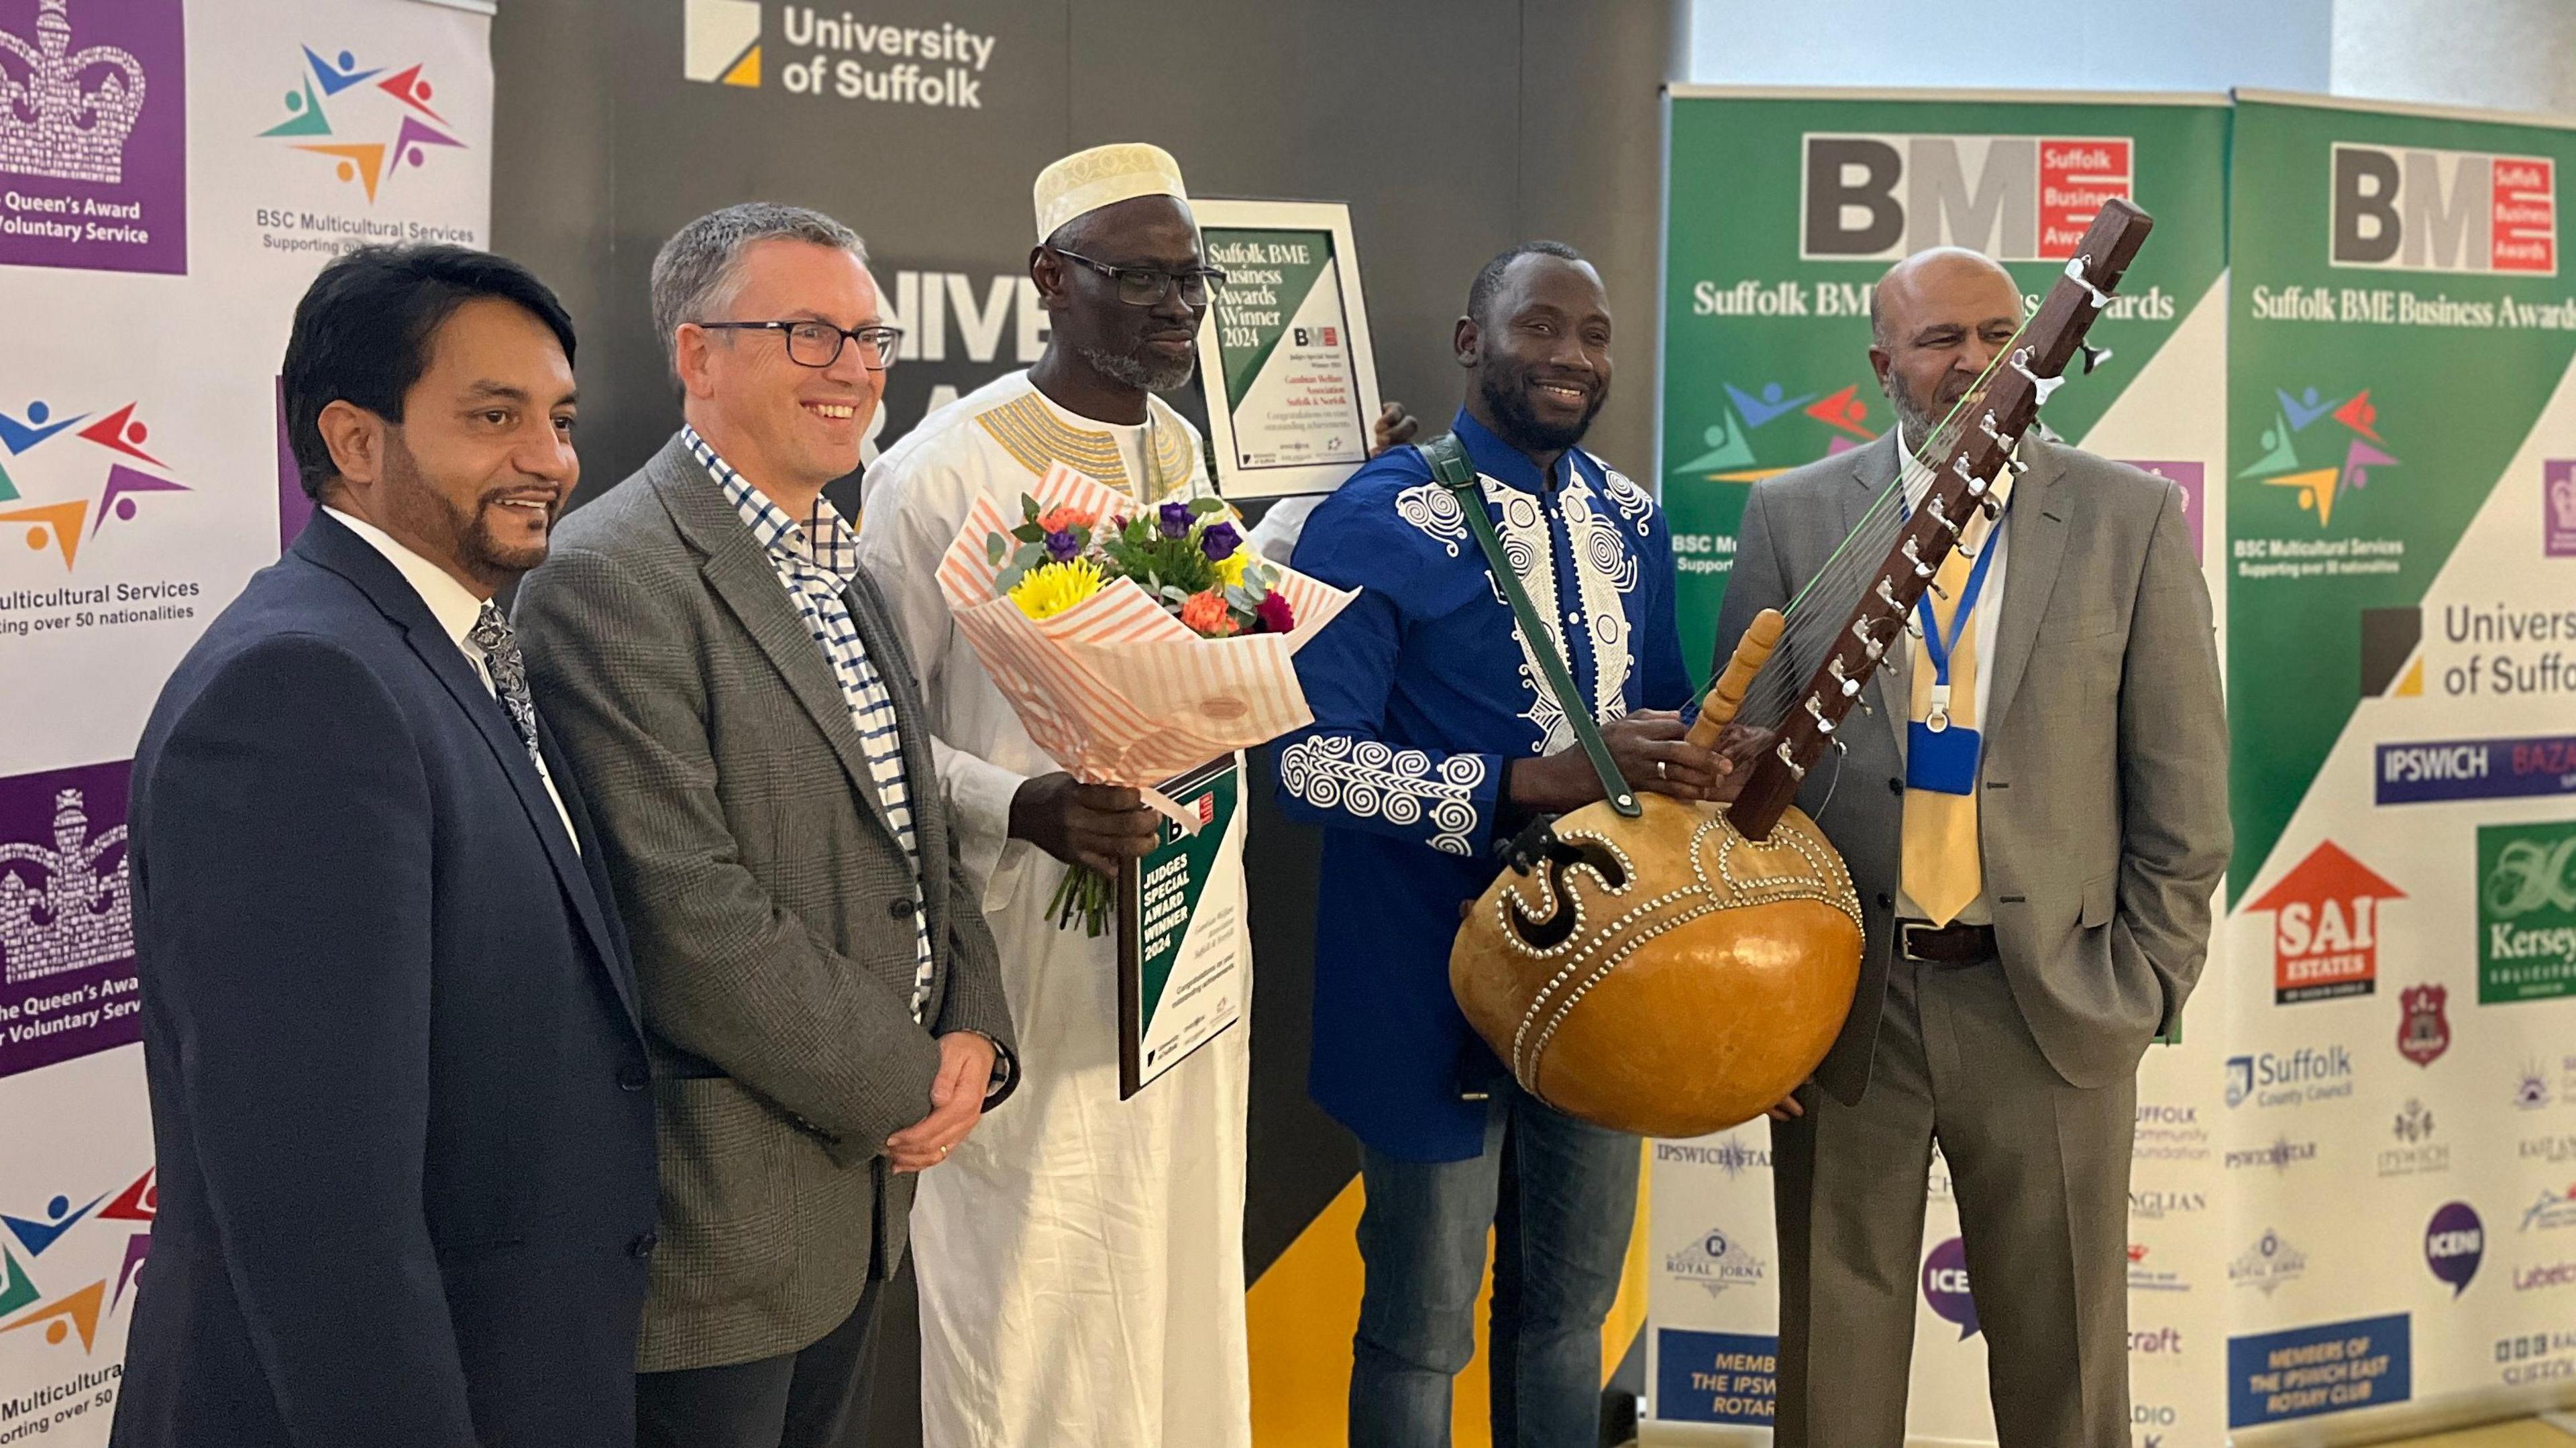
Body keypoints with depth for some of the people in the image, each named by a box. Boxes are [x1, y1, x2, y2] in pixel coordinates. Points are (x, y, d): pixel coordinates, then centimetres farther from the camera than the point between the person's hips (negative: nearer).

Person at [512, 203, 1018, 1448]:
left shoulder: (846, 574, 12)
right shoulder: (613, 576, -17)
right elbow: (687, 919, -23)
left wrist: (974, 1034, -2)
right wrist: (909, 1084, -15)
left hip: (867, 1185, 8)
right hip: (720, 1220, -8)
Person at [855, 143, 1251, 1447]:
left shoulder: (1183, 454, 10)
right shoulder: (945, 469, -11)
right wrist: (1020, 808, -25)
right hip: (1030, 939, -6)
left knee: (1182, 1275, 15)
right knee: (1036, 1296, 2)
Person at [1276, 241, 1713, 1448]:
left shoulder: (1627, 520, 8)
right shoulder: (1377, 523, -13)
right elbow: (1311, 760, -19)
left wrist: (1701, 768, -6)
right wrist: (1543, 780, -28)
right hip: (1440, 987, -6)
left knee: (1570, 1306, 21)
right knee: (1422, 1329, 10)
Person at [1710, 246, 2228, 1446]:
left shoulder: (2130, 517, 2)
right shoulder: (1791, 517, 2)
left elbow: (2181, 782, 2)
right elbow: (1737, 767, 3)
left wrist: (2145, 982, -2)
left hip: (2053, 1005, 0)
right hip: (1840, 1000, 0)